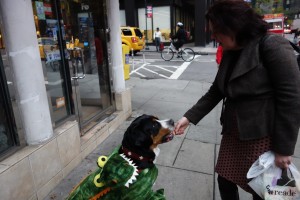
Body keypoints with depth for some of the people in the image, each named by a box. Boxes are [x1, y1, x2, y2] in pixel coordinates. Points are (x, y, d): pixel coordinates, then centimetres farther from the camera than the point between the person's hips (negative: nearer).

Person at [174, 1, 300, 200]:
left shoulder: (273, 47, -16)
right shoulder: (230, 54, 7)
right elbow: (216, 92, 10)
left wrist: (284, 148, -14)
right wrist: (189, 117, 2)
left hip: (263, 136, -6)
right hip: (233, 133, 7)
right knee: (225, 181, 16)